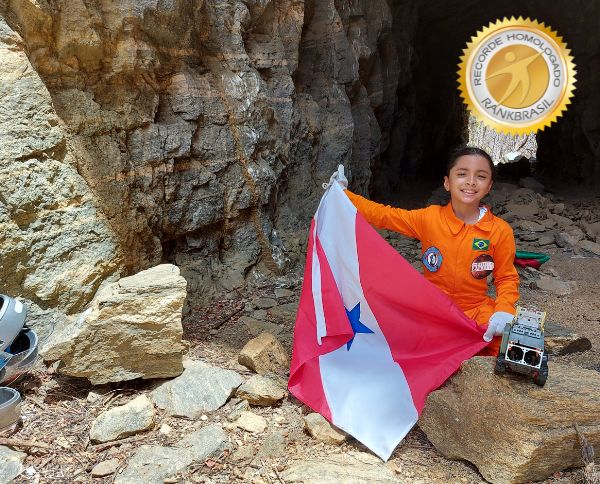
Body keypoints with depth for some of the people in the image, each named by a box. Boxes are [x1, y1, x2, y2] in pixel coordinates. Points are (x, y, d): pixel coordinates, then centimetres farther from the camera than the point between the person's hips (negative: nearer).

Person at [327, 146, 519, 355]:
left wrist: (504, 311, -16)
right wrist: (343, 194, -10)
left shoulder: (501, 231, -7)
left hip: (475, 312, 0)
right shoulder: (430, 218, -5)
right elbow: (383, 215, -3)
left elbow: (507, 278, 1)